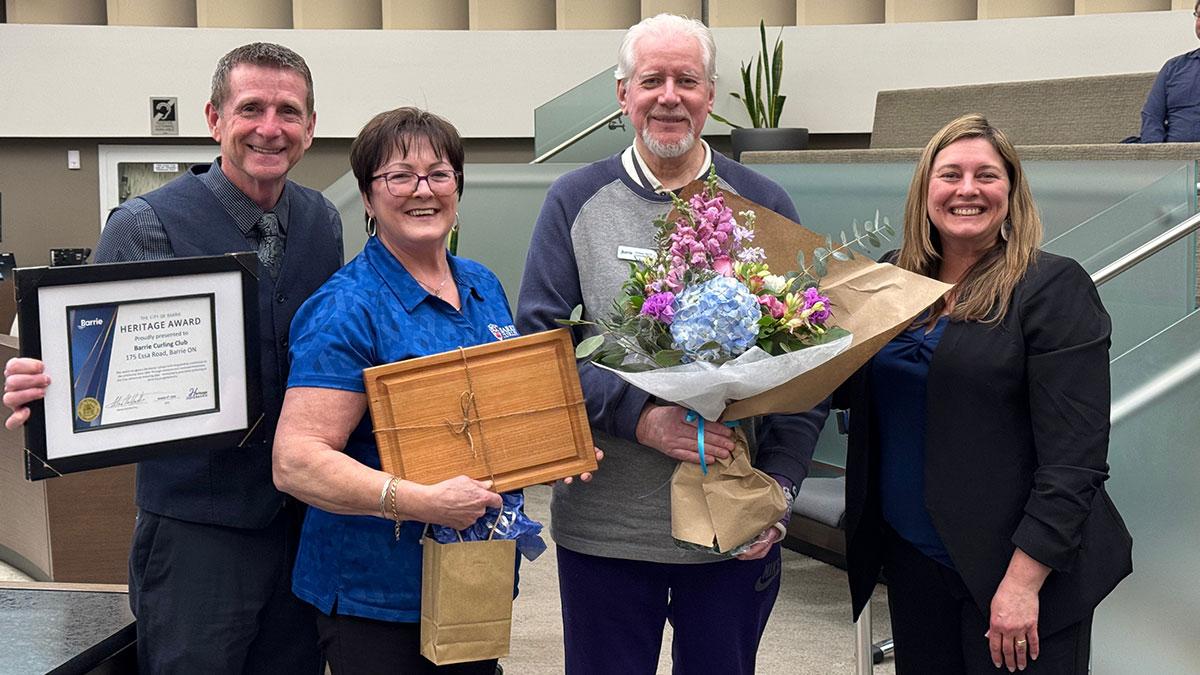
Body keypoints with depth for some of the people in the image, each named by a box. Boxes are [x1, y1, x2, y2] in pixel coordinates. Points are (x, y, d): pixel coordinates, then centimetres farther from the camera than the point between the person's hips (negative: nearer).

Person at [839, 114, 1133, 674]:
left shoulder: (1054, 288, -11)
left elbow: (1073, 458, -15)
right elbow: (850, 391, 16)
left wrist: (1024, 581, -20)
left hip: (1017, 570, -5)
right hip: (910, 557, 5)